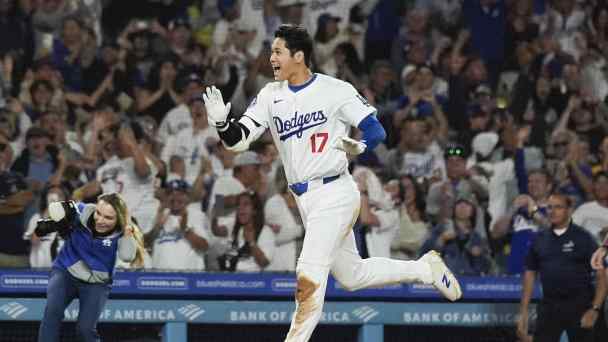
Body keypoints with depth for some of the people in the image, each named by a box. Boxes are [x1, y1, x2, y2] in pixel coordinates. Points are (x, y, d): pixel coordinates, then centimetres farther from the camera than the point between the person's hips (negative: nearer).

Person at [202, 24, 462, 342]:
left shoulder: (336, 90, -9)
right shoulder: (271, 96, 6)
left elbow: (376, 130, -6)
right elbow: (238, 139, -2)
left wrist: (356, 146, -25)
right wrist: (221, 122, -22)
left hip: (334, 194, -7)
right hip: (304, 200, 7)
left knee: (309, 275, -16)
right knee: (351, 275, 17)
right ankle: (425, 268, 34)